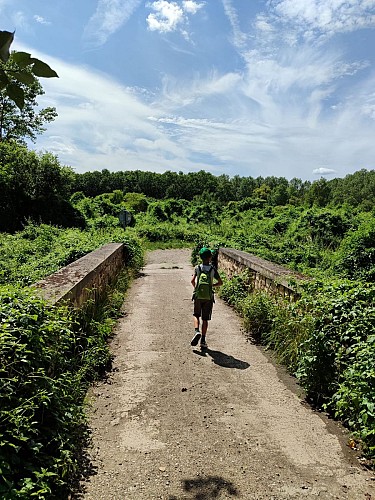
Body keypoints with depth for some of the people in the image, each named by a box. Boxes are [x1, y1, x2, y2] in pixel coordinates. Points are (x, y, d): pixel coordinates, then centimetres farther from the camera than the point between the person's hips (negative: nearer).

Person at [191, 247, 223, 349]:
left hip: (198, 296, 0)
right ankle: (203, 340, 7)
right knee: (205, 319, 7)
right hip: (208, 297, 0)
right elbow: (220, 282, -2)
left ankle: (197, 331, -8)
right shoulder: (213, 269, -3)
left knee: (196, 315, 17)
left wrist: (195, 287, 8)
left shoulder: (197, 268, -2)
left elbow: (192, 281, -12)